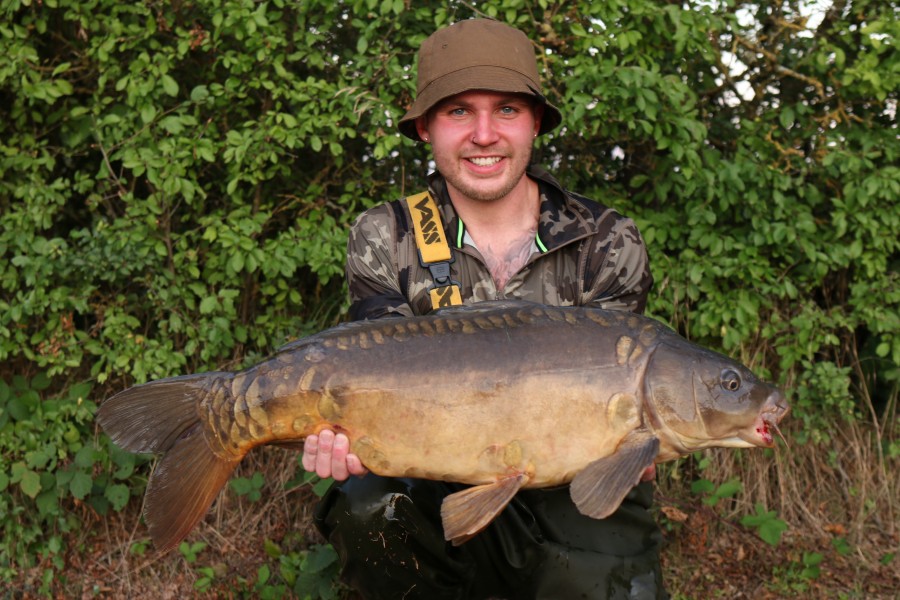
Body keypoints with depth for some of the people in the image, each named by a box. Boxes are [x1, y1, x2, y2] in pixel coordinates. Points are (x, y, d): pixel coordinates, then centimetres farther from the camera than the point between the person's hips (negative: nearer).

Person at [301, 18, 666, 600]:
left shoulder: (608, 245, -4)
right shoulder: (385, 240, -2)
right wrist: (354, 437, -30)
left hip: (572, 502, 0)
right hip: (444, 500, 1)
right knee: (366, 506, -29)